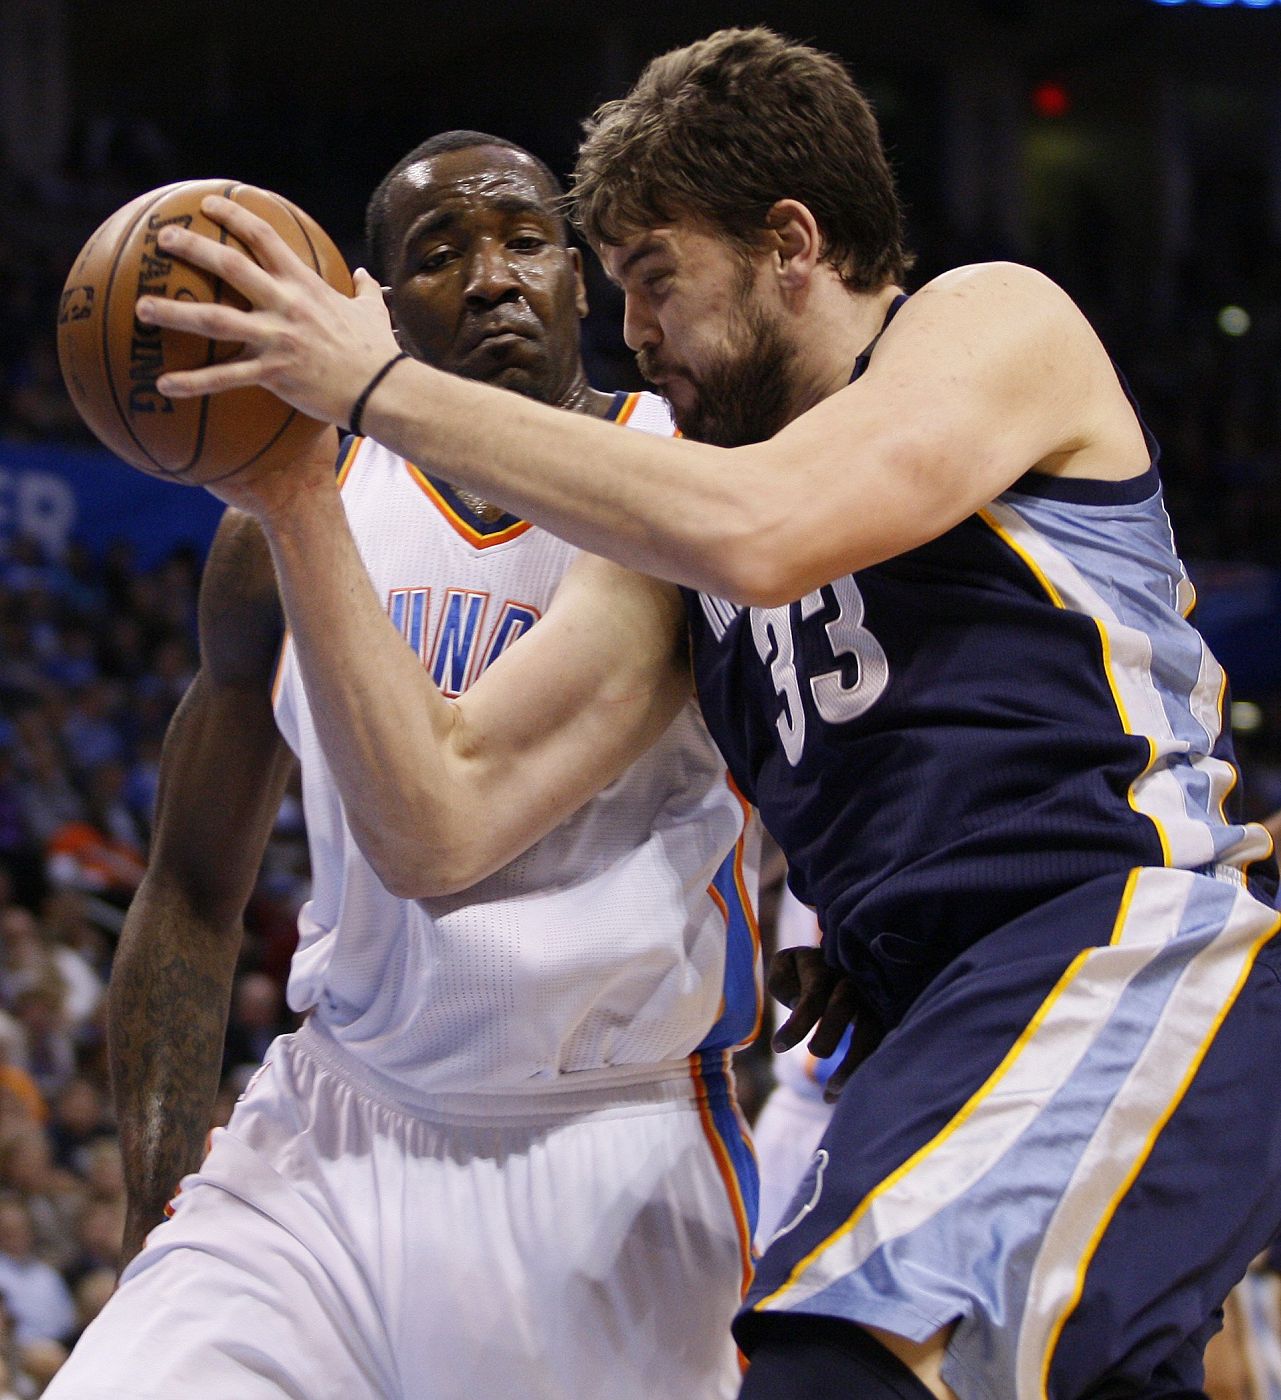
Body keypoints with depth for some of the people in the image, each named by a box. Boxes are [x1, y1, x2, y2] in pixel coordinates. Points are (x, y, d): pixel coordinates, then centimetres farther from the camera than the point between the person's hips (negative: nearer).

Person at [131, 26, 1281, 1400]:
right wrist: (293, 502, 4)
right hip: (955, 1026, 9)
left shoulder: (998, 320, 2)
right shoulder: (690, 496, 21)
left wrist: (383, 387, -12)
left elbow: (758, 536, -18)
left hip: (1132, 942, -9)